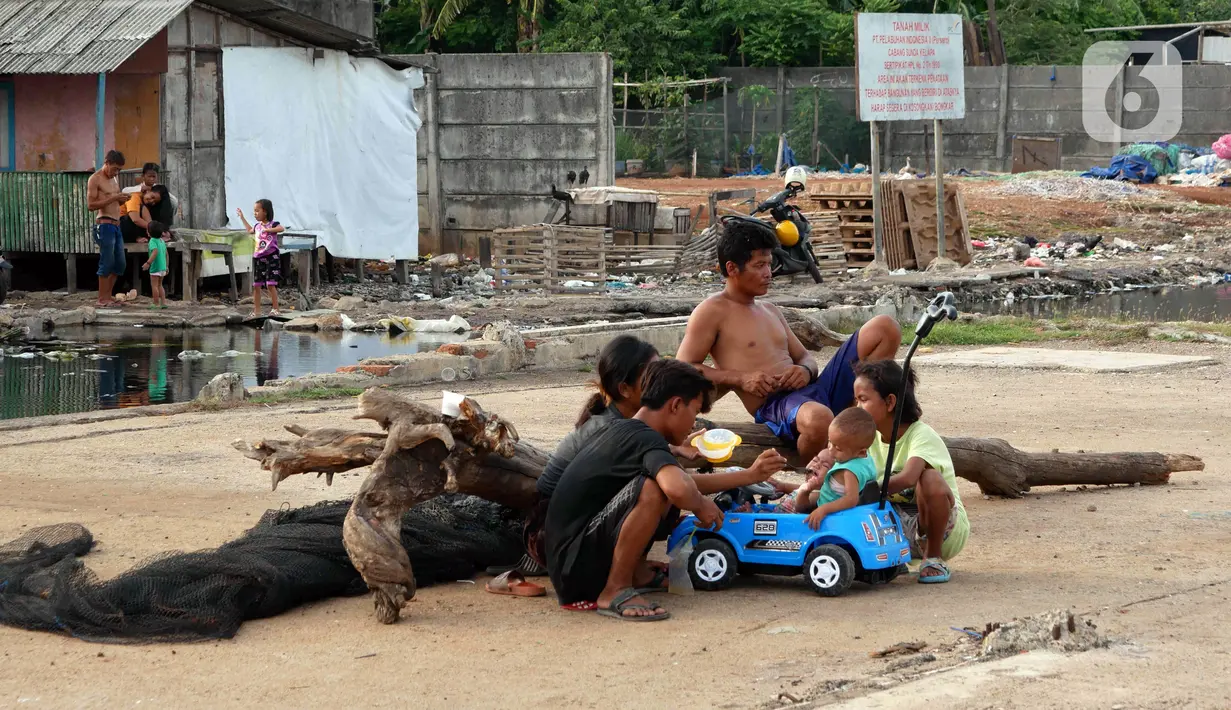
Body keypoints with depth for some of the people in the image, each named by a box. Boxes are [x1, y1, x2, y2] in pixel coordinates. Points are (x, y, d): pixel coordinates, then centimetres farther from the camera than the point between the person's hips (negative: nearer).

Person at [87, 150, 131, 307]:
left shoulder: (114, 179, 18)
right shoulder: (95, 179, -7)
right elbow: (91, 204, -15)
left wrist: (122, 199, 4)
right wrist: (112, 198, -20)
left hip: (116, 225, 9)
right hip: (104, 225, -9)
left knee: (120, 264, 9)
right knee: (107, 263, -7)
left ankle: (108, 295, 18)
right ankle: (102, 299, 0)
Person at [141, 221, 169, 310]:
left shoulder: (152, 241, -13)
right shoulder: (162, 241, 12)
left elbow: (155, 252, -28)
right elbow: (166, 254, 15)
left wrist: (148, 263, -31)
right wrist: (166, 267, 23)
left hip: (155, 267, -8)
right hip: (162, 266, 8)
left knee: (154, 285, -1)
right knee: (159, 285, 19)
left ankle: (156, 304, -2)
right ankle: (163, 302, 15)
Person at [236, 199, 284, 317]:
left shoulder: (273, 224, -8)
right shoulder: (257, 226, 13)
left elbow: (282, 228, -29)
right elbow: (250, 230, 36)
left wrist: (268, 230, -35)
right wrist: (242, 218, 38)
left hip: (271, 257, -7)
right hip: (258, 258, 7)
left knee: (270, 284, -12)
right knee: (256, 285, 7)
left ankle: (275, 309, -6)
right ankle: (256, 311, 14)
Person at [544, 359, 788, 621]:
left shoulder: (623, 431, 14)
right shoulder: (646, 440, -16)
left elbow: (681, 481, 26)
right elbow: (679, 489, -37)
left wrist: (751, 475, 26)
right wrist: (700, 504, -13)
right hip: (572, 567, -10)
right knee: (652, 490, -29)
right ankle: (615, 591, -19)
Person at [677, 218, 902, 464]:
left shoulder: (770, 311, 26)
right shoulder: (712, 312, 1)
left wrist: (806, 371, 0)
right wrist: (741, 378, -15)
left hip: (814, 389, 8)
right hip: (774, 405, -8)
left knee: (885, 327, -1)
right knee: (819, 420, -47)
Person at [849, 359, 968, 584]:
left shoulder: (922, 436, -20)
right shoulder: (870, 437, 2)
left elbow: (907, 478, -40)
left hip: (946, 528, -6)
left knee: (929, 478, -36)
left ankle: (934, 557, -17)